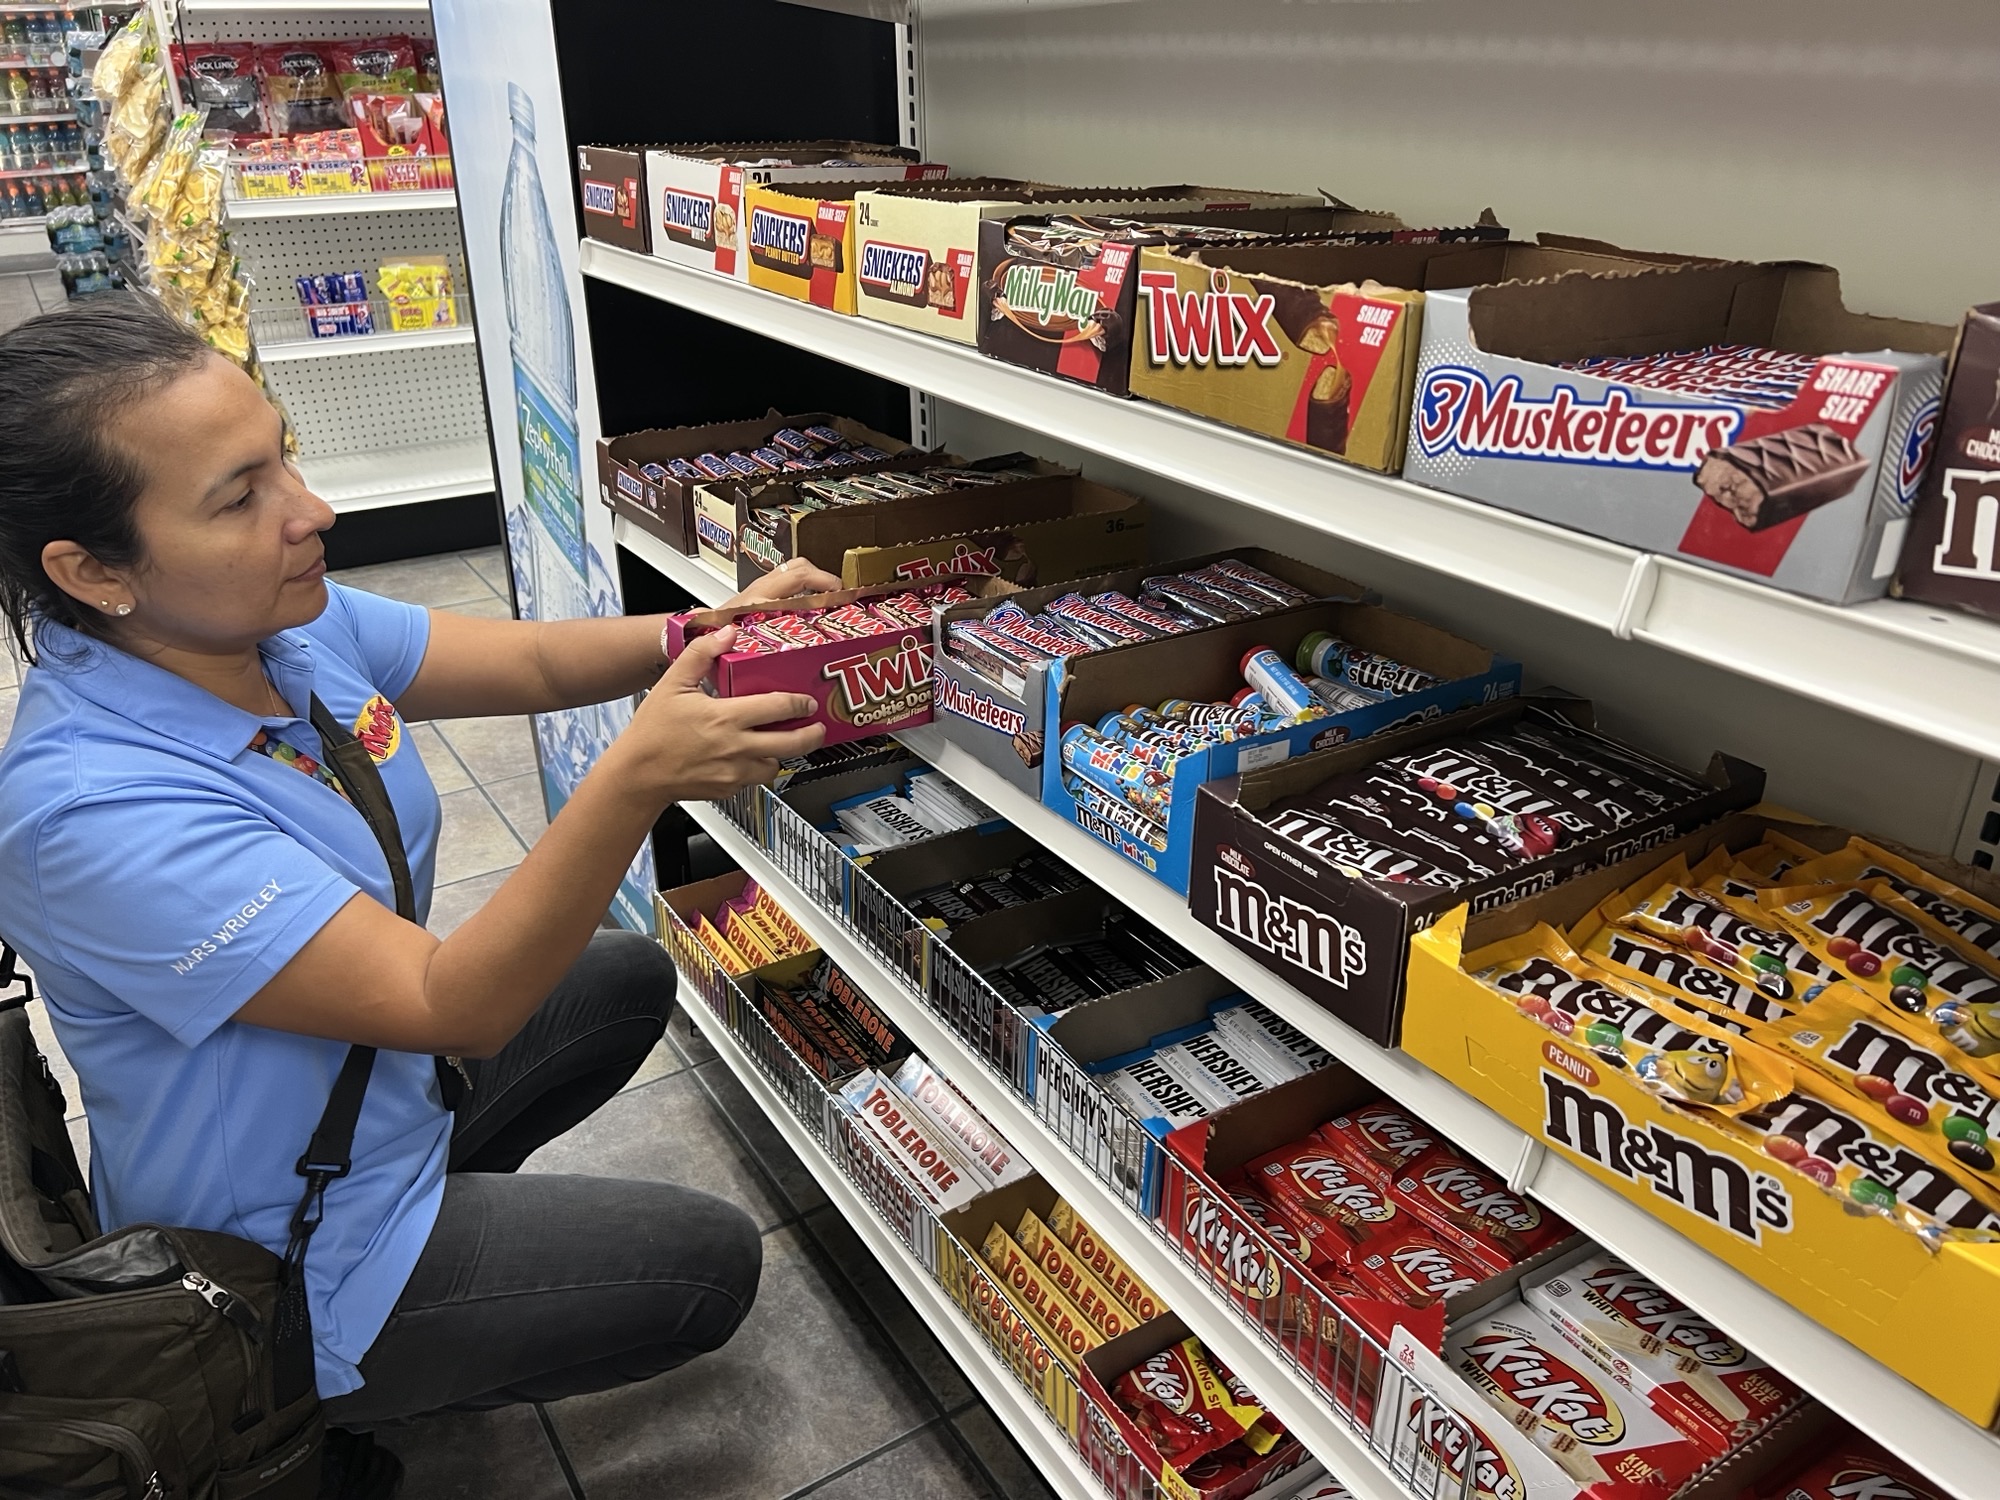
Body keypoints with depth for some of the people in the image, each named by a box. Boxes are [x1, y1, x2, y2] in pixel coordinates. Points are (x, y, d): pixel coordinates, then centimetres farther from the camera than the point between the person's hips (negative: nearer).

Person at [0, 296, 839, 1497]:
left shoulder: (282, 622, -12)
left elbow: (529, 662, -7)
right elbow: (454, 1005, -37)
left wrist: (712, 631, -25)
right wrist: (638, 777, -48)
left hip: (374, 1083, 8)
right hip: (285, 1277, -8)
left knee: (631, 979, 21)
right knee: (709, 1264, 3)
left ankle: (439, 1202, 26)